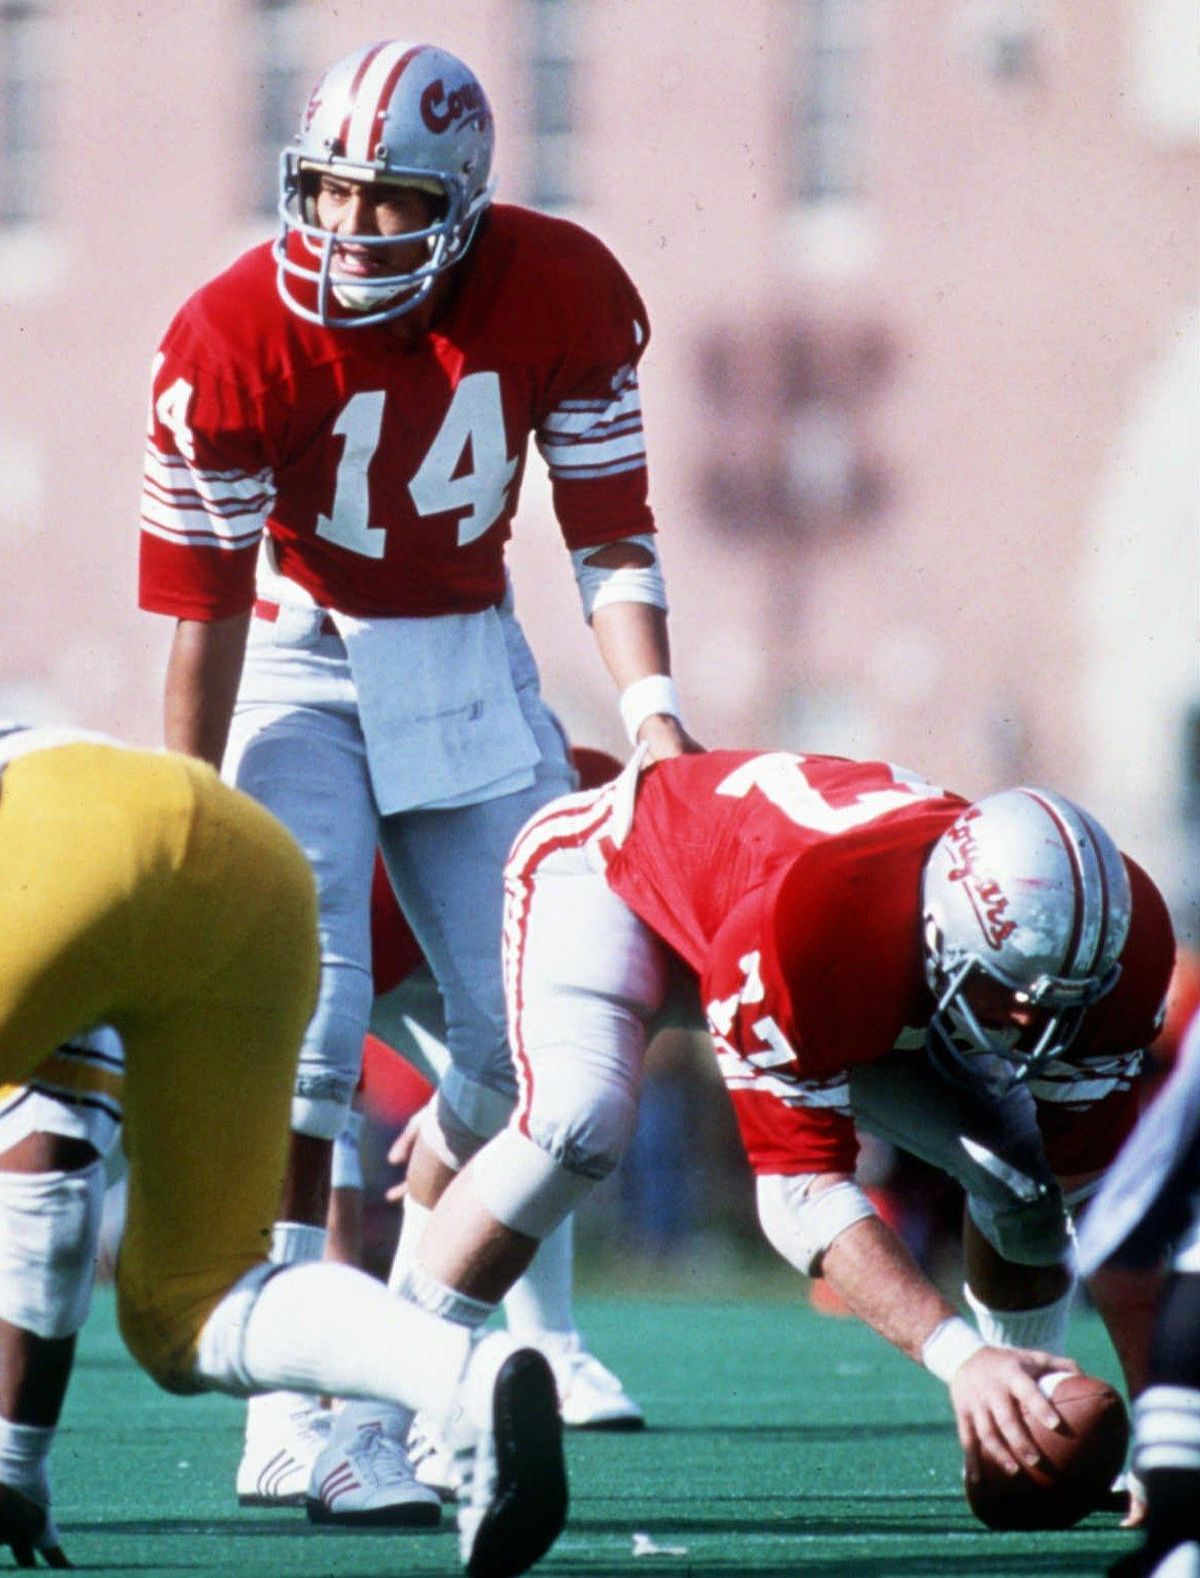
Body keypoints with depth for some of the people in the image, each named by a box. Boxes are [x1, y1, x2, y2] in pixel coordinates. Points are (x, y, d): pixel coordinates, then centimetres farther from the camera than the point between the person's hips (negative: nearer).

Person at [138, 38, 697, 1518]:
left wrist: (649, 708, -18)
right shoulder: (235, 339, -22)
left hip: (468, 659, 4)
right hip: (298, 658, -4)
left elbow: (609, 528, -4)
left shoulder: (562, 298, -13)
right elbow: (202, 605, -17)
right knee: (309, 1006, -19)